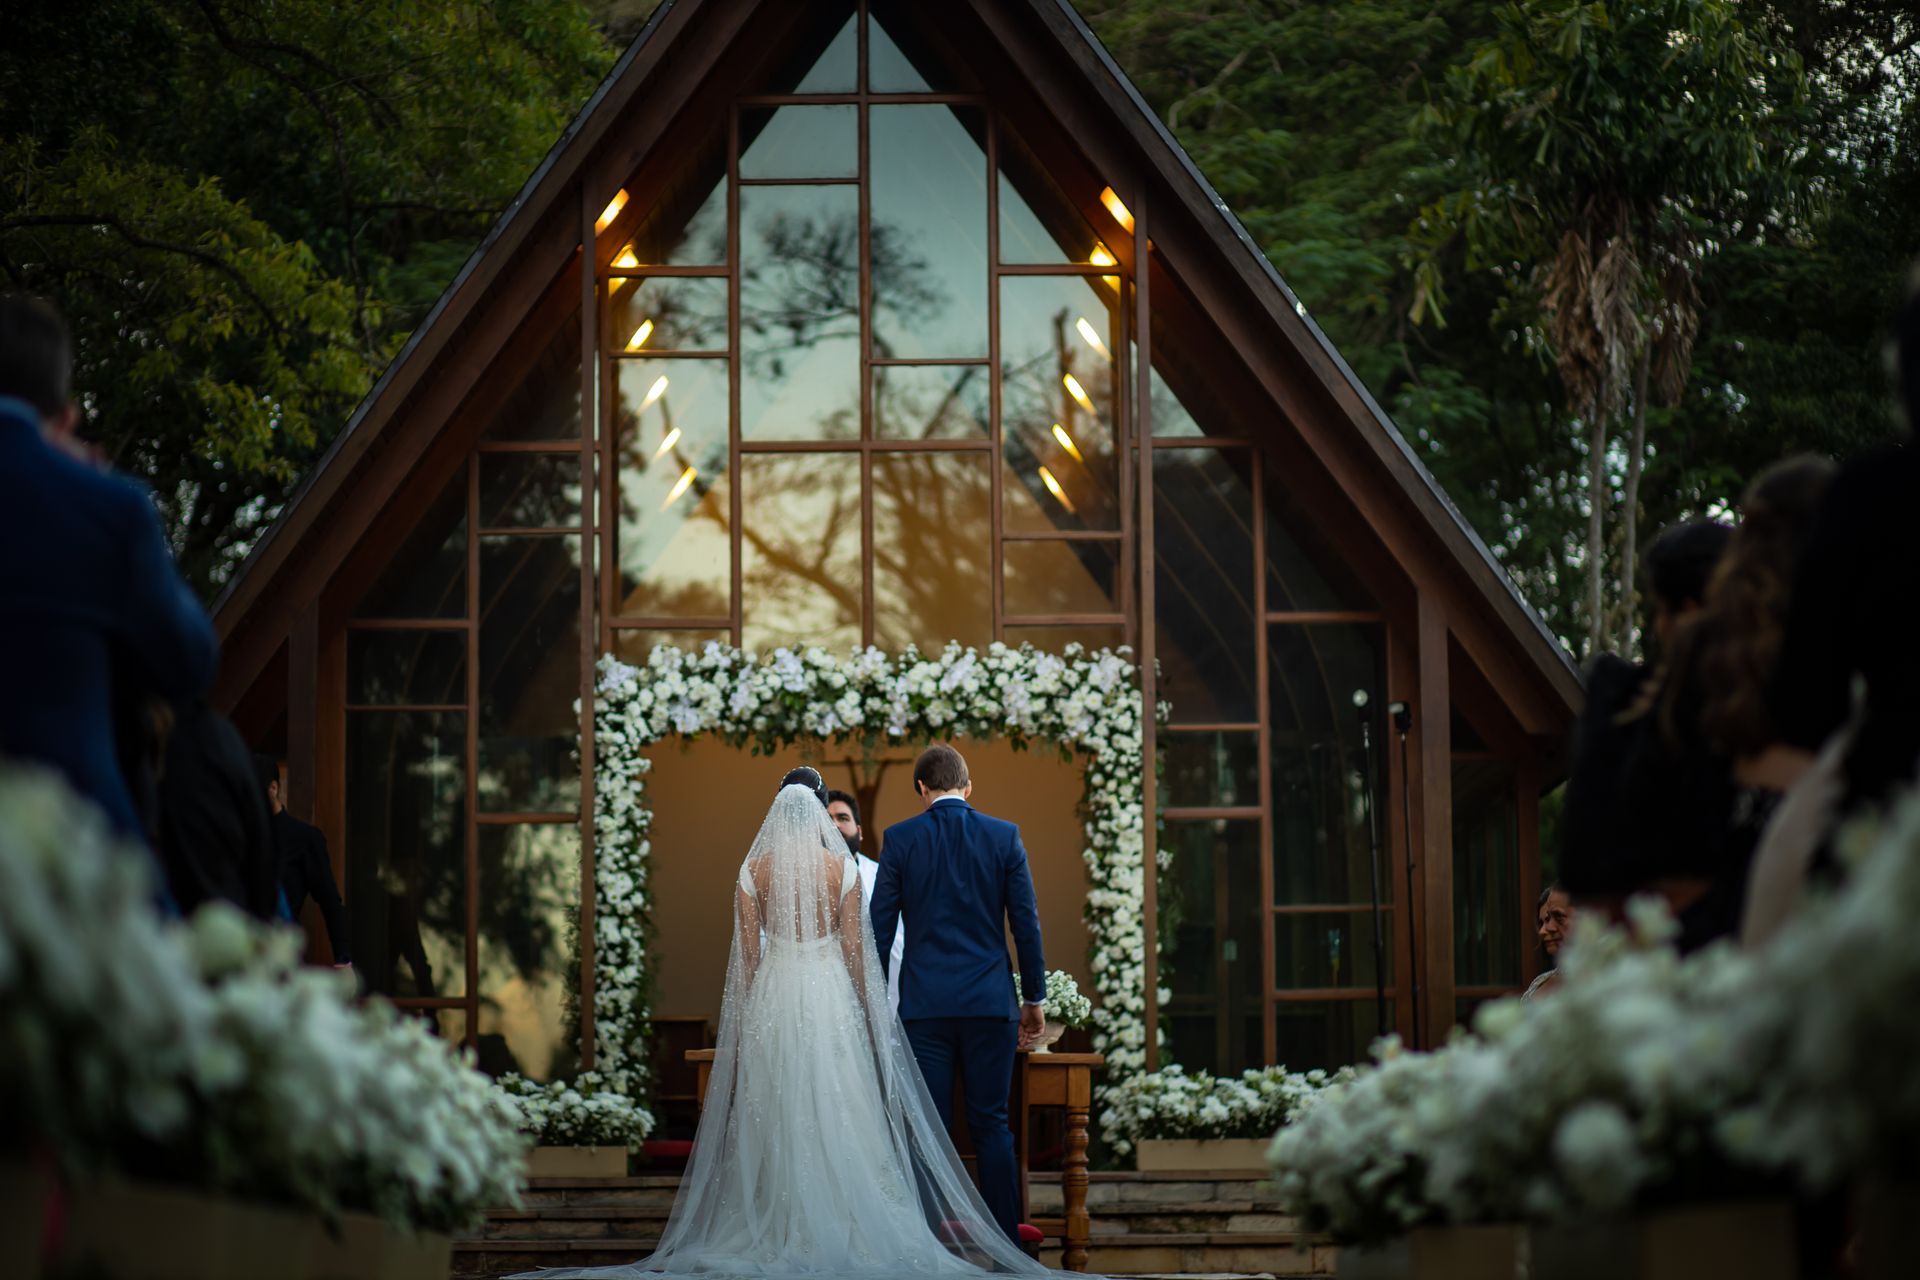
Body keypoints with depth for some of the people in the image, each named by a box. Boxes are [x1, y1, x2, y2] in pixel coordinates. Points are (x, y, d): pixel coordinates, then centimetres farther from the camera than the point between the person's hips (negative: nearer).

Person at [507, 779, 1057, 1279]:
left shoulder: (753, 868, 2)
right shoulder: (842, 866, -1)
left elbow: (748, 952, 1)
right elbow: (854, 947, -2)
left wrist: (743, 1015, 8)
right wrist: (867, 1012, 5)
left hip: (772, 994, 1)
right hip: (831, 992, -1)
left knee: (776, 1113, 5)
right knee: (836, 1109, 0)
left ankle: (779, 1228, 4)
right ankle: (841, 1226, -4)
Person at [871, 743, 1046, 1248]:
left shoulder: (900, 839, 0)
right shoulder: (1005, 836, 2)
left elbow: (881, 925, 1)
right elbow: (1026, 922, 3)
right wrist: (1034, 998, 10)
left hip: (924, 1003, -1)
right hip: (990, 1001, 1)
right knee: (991, 1125, 4)